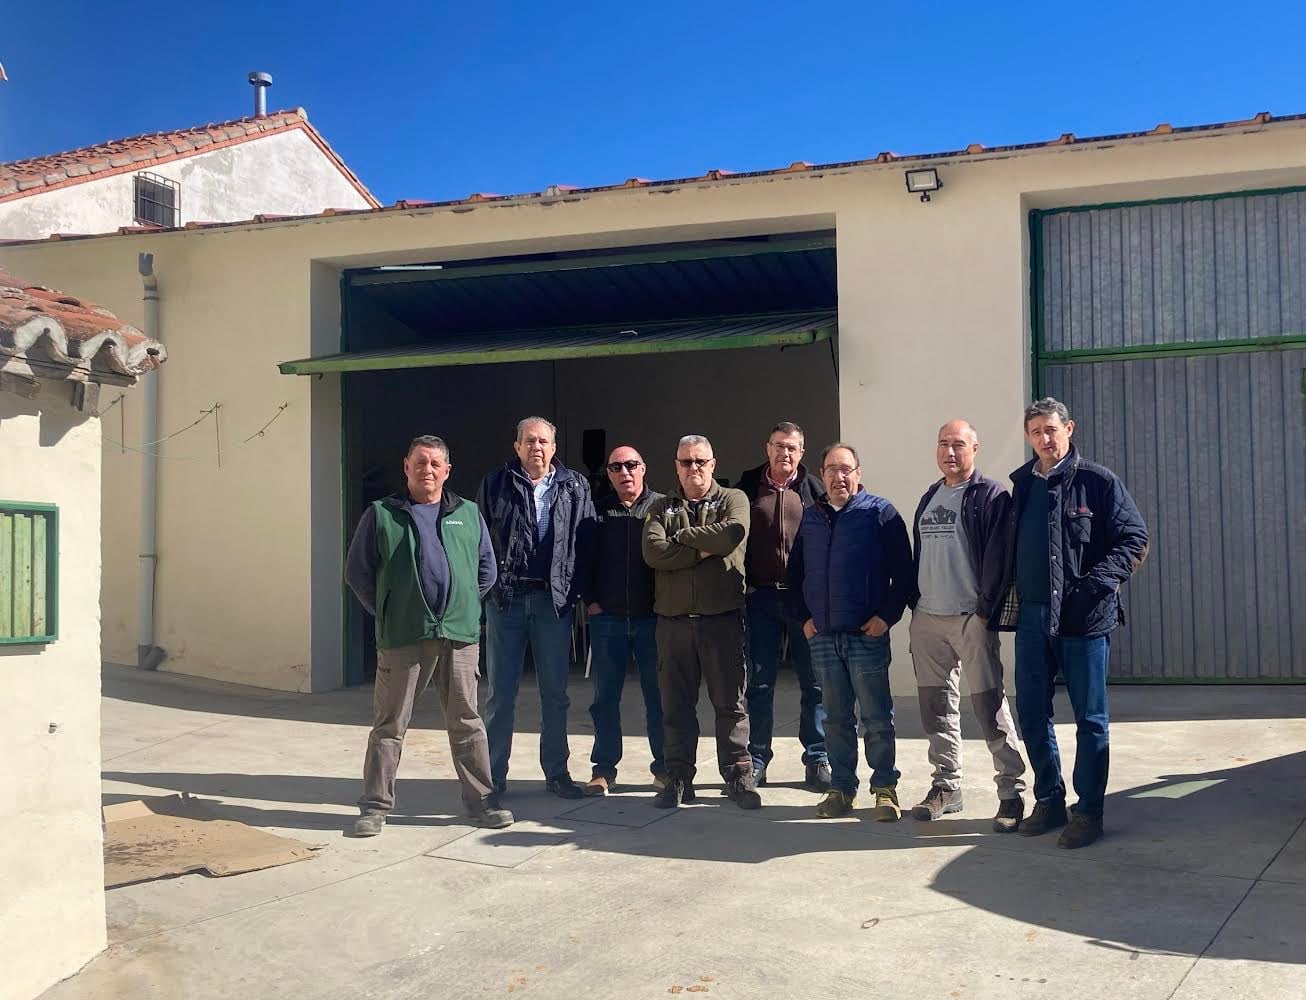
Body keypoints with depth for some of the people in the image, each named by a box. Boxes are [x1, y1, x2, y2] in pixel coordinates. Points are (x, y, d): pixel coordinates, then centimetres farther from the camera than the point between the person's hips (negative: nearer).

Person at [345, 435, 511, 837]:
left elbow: (487, 569, 18)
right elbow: (358, 572, 7)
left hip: (459, 636, 2)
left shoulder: (468, 514, 11)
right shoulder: (381, 515, 4)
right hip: (402, 638, -2)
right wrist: (386, 612, 3)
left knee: (466, 721, 8)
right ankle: (375, 806, 13)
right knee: (389, 724, 4)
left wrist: (466, 605, 9)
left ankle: (481, 799, 17)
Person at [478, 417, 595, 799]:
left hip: (554, 599, 1)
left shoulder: (575, 487, 4)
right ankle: (494, 774, 14)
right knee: (500, 692, 5)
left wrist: (576, 590, -5)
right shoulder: (495, 484, 3)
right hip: (506, 599, -1)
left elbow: (587, 542, 2)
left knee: (555, 693, 9)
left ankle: (556, 772, 20)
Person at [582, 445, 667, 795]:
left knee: (658, 694, 5)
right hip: (607, 618, 2)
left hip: (652, 617, -1)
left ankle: (664, 766, 17)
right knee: (605, 696, 6)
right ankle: (604, 769, 15)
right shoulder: (597, 511, 6)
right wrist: (591, 599, 0)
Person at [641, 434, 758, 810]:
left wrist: (681, 535, -7)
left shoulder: (733, 500, 6)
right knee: (676, 705, 8)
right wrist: (703, 550, -12)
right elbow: (653, 551, -7)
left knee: (731, 702, 3)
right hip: (673, 621, 2)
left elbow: (732, 534, -17)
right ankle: (678, 779, 17)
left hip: (722, 619, -2)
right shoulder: (661, 508, 11)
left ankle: (738, 776, 12)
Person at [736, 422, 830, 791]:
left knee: (814, 681, 4)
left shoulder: (814, 489, 3)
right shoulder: (747, 487, 6)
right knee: (760, 681, 6)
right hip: (761, 595, 1)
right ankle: (757, 760, 14)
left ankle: (817, 760, 14)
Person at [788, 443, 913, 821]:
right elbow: (795, 572, 18)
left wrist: (887, 616, -11)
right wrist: (803, 616, 9)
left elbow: (902, 571, -6)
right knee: (836, 718, 11)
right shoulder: (811, 517, 12)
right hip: (822, 635, 4)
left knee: (877, 717, 1)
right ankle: (841, 787, 19)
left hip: (867, 634, -4)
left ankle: (885, 788, 11)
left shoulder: (880, 512, -3)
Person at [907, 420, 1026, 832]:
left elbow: (997, 555, -11)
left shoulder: (991, 496, -4)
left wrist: (986, 609, -16)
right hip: (926, 619, 7)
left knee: (989, 704, -7)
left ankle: (1011, 790, 1)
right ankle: (947, 785, 22)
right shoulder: (929, 498, 17)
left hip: (971, 618, -7)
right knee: (936, 704, 11)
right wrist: (914, 602, 14)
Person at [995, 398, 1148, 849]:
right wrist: (1006, 599, 6)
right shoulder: (1022, 484, 11)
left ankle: (1088, 811, 13)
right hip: (1031, 614, 5)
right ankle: (1049, 801, 23)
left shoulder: (1098, 481, -4)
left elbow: (1134, 539, -6)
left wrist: (1096, 583, -17)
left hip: (1083, 616, -5)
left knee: (1090, 716, 3)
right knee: (1031, 713, 9)